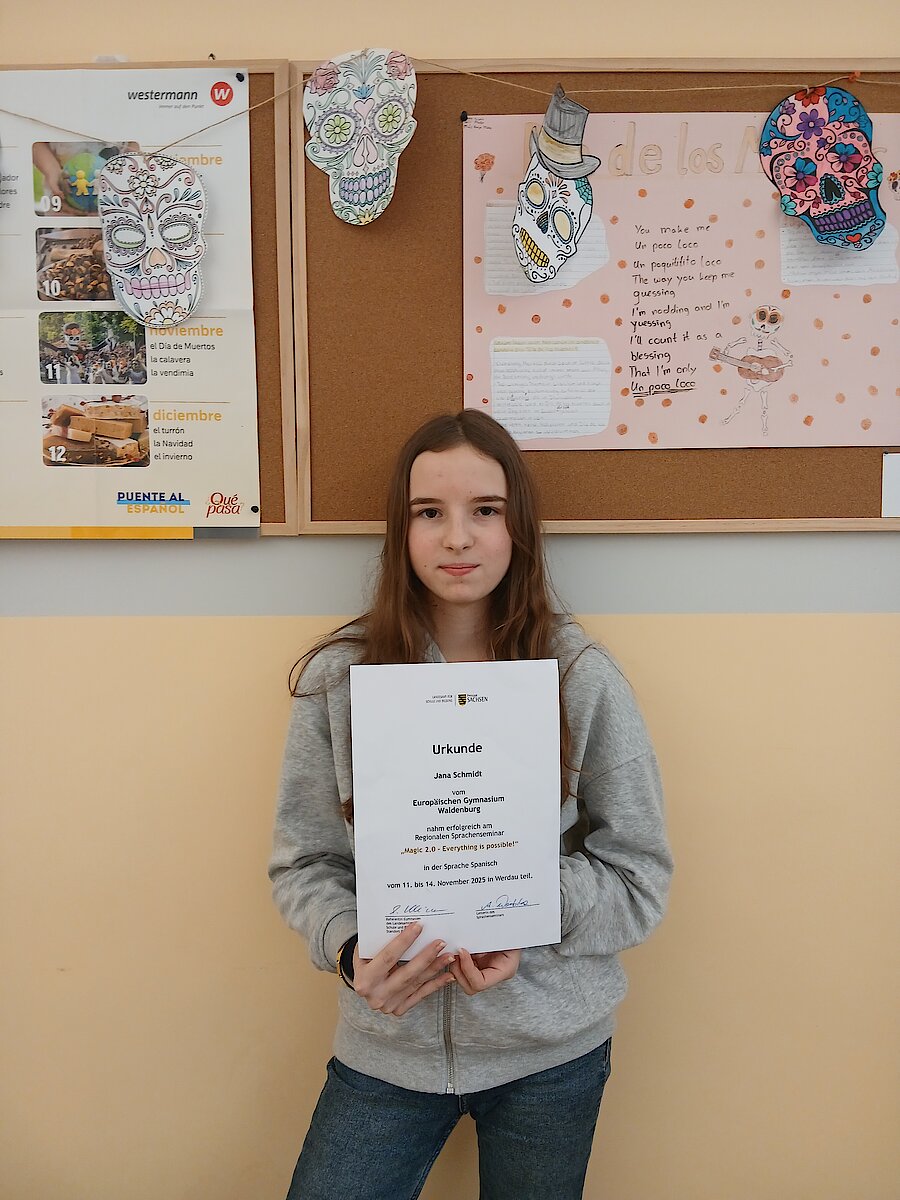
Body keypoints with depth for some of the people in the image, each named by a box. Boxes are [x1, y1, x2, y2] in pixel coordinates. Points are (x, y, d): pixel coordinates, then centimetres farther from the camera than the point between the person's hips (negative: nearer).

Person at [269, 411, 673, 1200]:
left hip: (551, 1047, 0)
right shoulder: (340, 678, -8)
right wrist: (351, 952, -19)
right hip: (387, 1042, 1)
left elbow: (641, 875, -5)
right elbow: (305, 862, -1)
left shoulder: (584, 678, -10)